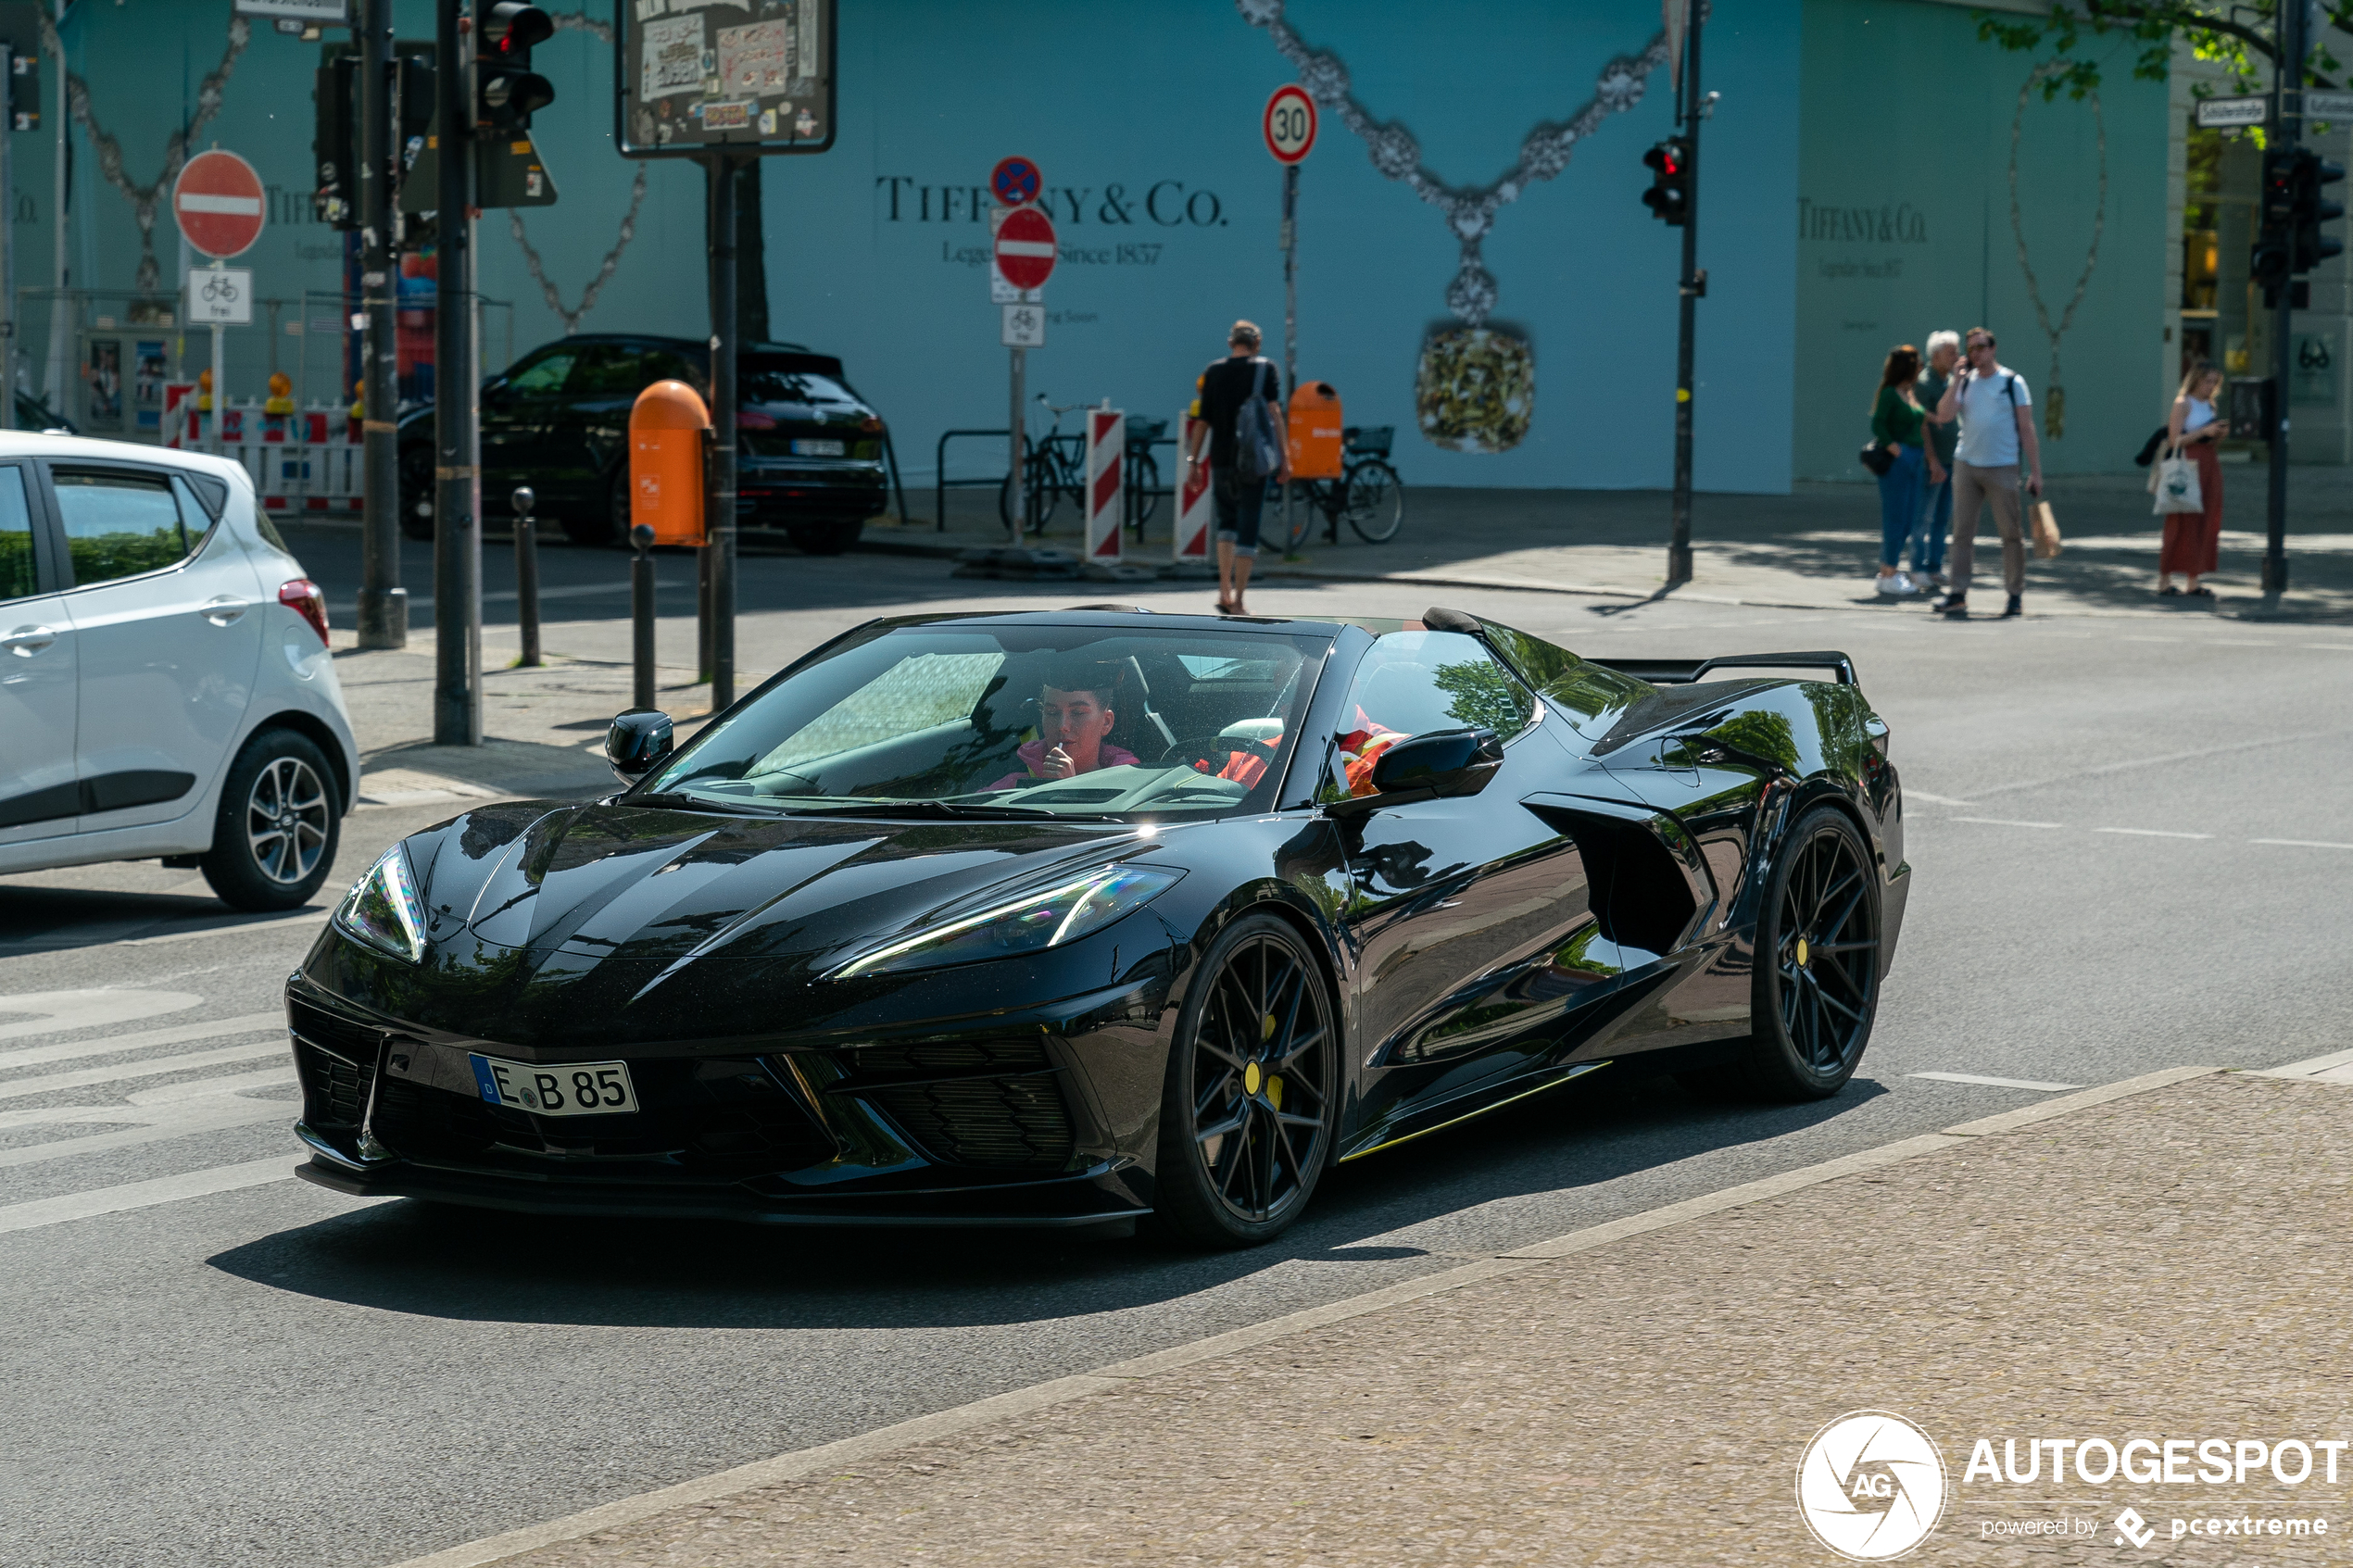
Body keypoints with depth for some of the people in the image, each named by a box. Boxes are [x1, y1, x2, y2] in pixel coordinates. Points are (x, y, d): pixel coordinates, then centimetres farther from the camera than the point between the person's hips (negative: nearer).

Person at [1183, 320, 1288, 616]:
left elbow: (1202, 421, 5)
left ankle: (1224, 591, 9)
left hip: (1221, 459, 3)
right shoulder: (1266, 369, -2)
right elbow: (1274, 413, -12)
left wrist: (1193, 459, 12)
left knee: (1227, 521, 21)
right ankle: (1237, 603, -1)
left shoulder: (1213, 371, 6)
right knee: (1248, 529, 1)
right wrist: (1284, 457, -11)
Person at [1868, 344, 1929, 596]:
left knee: (1909, 519, 10)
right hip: (1895, 462, -9)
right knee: (1895, 517, -5)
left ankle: (1886, 572, 18)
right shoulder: (1889, 393, -9)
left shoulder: (1912, 394, 15)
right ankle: (1889, 576, 0)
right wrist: (1896, 450, -20)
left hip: (1913, 460, 9)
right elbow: (1877, 425, -15)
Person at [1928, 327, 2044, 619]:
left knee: (2010, 533, 1)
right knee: (1962, 531, -2)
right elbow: (1945, 413, -3)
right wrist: (1957, 380, -7)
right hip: (1966, 465, 3)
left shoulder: (2012, 382, 1)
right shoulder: (1966, 381, 11)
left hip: (2002, 468, -3)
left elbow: (2026, 429, 0)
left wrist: (2035, 471, -3)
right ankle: (1957, 593, -2)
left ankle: (2016, 594, 9)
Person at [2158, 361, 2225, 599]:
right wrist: (2204, 431, -19)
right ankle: (2164, 580, 0)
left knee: (2205, 525, 4)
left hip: (2209, 465, 8)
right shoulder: (2183, 404, -7)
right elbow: (2174, 440, -14)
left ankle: (2193, 582, 7)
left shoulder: (2209, 405, 16)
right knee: (2183, 525, -6)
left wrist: (2218, 433, 2)